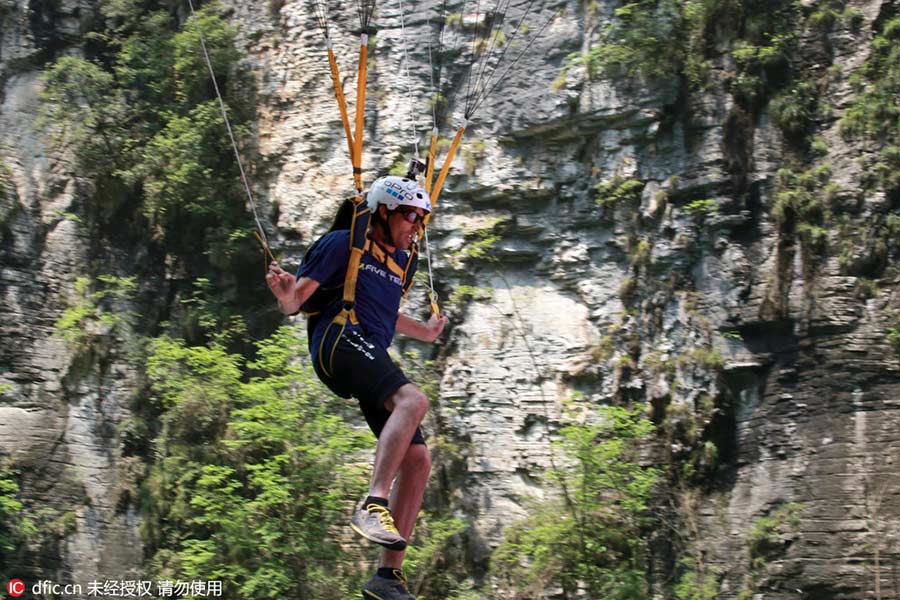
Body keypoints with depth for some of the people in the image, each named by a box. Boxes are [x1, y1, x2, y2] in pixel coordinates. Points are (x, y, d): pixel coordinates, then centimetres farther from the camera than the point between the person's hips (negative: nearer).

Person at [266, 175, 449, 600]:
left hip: (372, 357, 8)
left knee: (418, 460, -3)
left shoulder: (400, 261, 25)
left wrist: (424, 333, 47)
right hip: (339, 341, -8)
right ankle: (373, 506, -42)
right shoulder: (343, 244, 2)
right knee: (413, 400, -34)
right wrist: (284, 294, -26)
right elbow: (295, 302, -4)